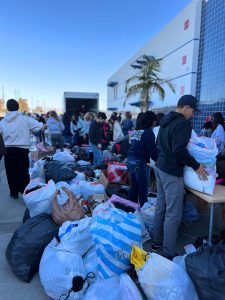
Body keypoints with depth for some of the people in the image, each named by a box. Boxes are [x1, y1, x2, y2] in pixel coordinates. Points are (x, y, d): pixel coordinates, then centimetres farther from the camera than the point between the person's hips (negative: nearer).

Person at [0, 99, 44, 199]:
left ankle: (14, 192, 24)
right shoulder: (25, 119, -5)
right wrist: (30, 131, 7)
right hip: (22, 150, -3)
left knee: (11, 172, 14)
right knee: (23, 172, 6)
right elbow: (39, 126, -11)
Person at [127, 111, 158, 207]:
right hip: (139, 162, -8)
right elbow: (152, 150, -12)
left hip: (130, 160, 8)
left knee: (134, 186, 19)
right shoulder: (148, 132, -10)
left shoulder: (135, 131, 12)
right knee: (143, 188, 3)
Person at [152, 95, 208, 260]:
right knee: (173, 214, 0)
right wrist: (196, 166, -12)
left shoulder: (166, 120, 12)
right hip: (172, 172, -9)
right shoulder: (183, 123, -16)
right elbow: (179, 151, -24)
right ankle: (168, 254, 11)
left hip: (160, 167, 10)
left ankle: (157, 241, 31)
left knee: (161, 207, 18)